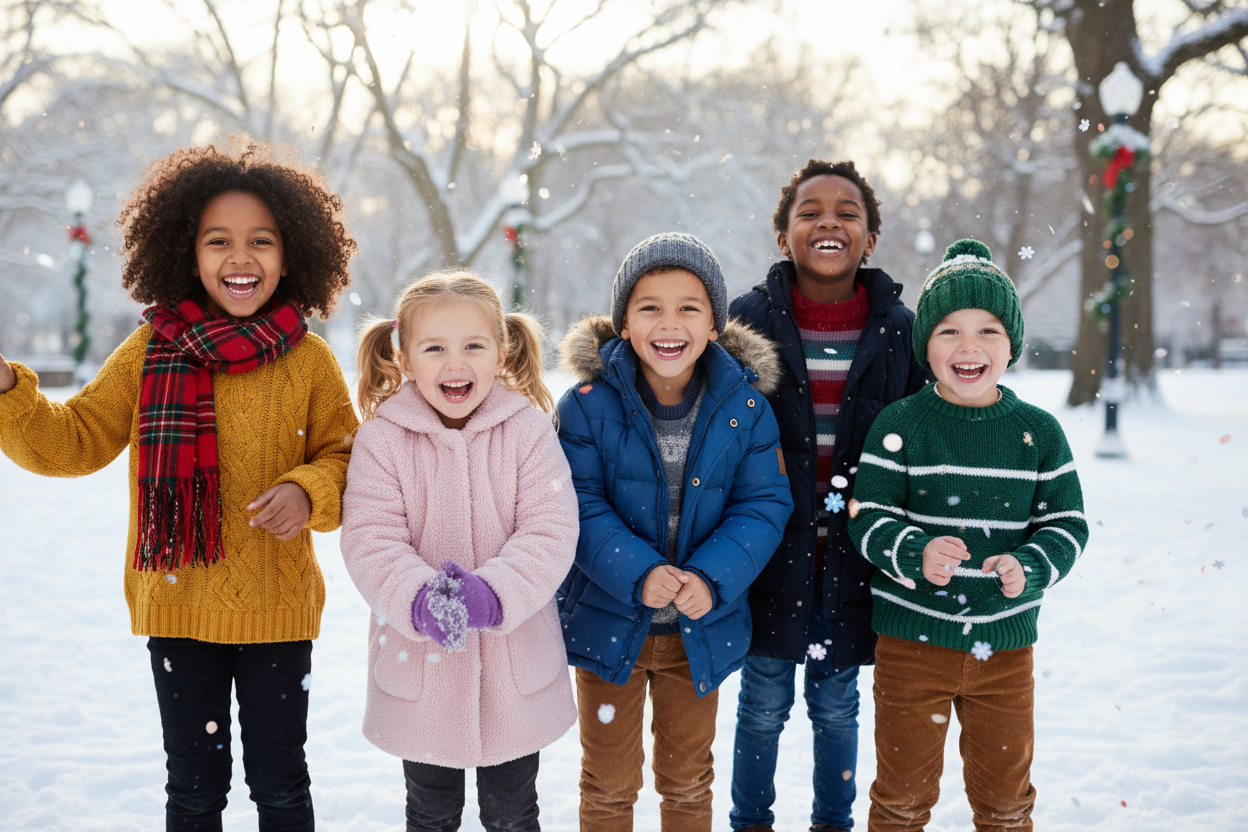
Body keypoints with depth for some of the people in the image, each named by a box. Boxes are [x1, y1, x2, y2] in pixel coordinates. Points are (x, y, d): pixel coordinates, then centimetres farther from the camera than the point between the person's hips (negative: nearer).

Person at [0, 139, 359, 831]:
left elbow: (346, 456, 2)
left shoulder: (309, 360, -4)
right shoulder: (151, 352, -2)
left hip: (277, 610, -1)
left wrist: (308, 492, -19)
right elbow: (74, 442, 2)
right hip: (176, 603, 1)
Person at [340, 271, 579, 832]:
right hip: (418, 666, 0)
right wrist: (418, 600, -32)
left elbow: (550, 533, -14)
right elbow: (369, 542, -14)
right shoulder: (381, 439, -8)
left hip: (515, 668, 0)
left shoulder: (529, 429, -7)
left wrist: (492, 594, -30)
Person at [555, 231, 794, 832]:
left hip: (701, 628, 2)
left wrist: (712, 579, -24)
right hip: (608, 624, -1)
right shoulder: (588, 404, -13)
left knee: (688, 782, 21)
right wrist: (637, 573, -30)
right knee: (608, 783, 16)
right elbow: (580, 506, -15)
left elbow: (763, 505, -8)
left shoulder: (744, 407, -7)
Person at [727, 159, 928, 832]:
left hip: (853, 554, 1)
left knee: (836, 702, 15)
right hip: (770, 549, -1)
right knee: (763, 703, 10)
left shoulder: (900, 330, 0)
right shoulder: (747, 319, -4)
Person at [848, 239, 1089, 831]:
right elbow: (868, 518, -9)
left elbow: (1068, 524, 2)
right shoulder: (899, 426, -7)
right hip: (913, 638, -2)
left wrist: (1029, 567, -18)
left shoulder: (1038, 432, 1)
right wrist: (916, 554, -28)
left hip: (1005, 643, 2)